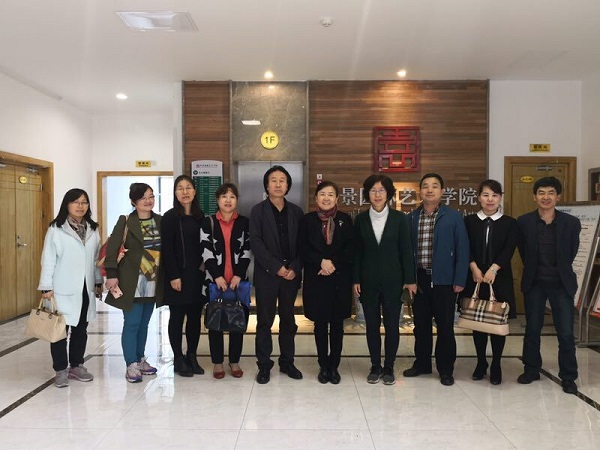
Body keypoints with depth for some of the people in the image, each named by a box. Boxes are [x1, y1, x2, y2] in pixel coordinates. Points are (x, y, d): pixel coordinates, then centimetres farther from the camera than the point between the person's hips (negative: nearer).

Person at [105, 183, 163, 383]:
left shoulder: (160, 221, 7)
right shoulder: (126, 221, -6)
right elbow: (112, 248, -9)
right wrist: (112, 274, -16)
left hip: (153, 282, 5)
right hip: (133, 282, -5)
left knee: (144, 323, 14)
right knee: (132, 324, -2)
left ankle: (140, 360, 25)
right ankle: (131, 365, 7)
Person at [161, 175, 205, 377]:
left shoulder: (200, 216, 10)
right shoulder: (169, 217, -4)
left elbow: (204, 245, 11)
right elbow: (166, 249, -9)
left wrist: (204, 270, 3)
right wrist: (174, 276, -15)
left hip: (197, 275, 5)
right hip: (177, 275, -4)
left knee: (195, 316, 9)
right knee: (177, 317, 4)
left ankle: (192, 357, 20)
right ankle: (178, 359, 14)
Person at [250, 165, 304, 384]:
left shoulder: (296, 211, 8)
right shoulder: (258, 210, 0)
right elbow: (256, 243, -8)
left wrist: (295, 268, -9)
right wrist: (277, 267, -14)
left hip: (291, 274, 3)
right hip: (266, 274, -2)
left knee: (288, 319, 11)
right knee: (264, 321, 4)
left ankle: (287, 362, 23)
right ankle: (264, 366, 14)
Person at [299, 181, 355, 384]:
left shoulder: (345, 219, 4)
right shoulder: (307, 220, 3)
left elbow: (350, 249, -1)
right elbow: (302, 249, -2)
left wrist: (334, 263, -14)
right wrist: (321, 262, -16)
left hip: (340, 279, 1)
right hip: (316, 279, 0)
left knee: (337, 324, 7)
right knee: (320, 324, 7)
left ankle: (334, 366, 20)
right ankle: (323, 366, 20)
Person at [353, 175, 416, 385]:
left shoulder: (399, 218, -2)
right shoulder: (360, 219, 2)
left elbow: (406, 250, -2)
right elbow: (357, 252, 4)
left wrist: (410, 279, -4)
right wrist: (356, 280, -1)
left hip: (393, 280, -1)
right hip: (368, 280, 1)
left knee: (392, 325, 5)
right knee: (372, 325, 8)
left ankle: (389, 367, 20)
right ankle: (375, 366, 22)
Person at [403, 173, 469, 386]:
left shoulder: (454, 217, -3)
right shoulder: (411, 218, 5)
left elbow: (462, 250, -4)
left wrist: (460, 280, -9)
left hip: (443, 280, -3)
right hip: (418, 279, 3)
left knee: (445, 326, 6)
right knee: (420, 324, 13)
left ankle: (445, 369, 21)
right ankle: (422, 363, 29)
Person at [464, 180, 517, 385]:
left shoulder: (510, 223, 4)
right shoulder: (469, 221, 6)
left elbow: (508, 250, -7)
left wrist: (493, 269, -20)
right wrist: (474, 268, -16)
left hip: (500, 279, -1)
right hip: (475, 279, 1)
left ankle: (496, 365, 19)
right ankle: (481, 363, 23)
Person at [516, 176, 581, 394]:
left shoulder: (571, 223, -6)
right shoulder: (523, 222, -5)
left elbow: (571, 252, 7)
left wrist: (559, 270, 12)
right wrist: (534, 269, 9)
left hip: (562, 284, -1)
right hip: (534, 283, 1)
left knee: (566, 333, 1)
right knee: (532, 329, 10)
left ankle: (568, 377, 15)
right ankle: (531, 369, 25)